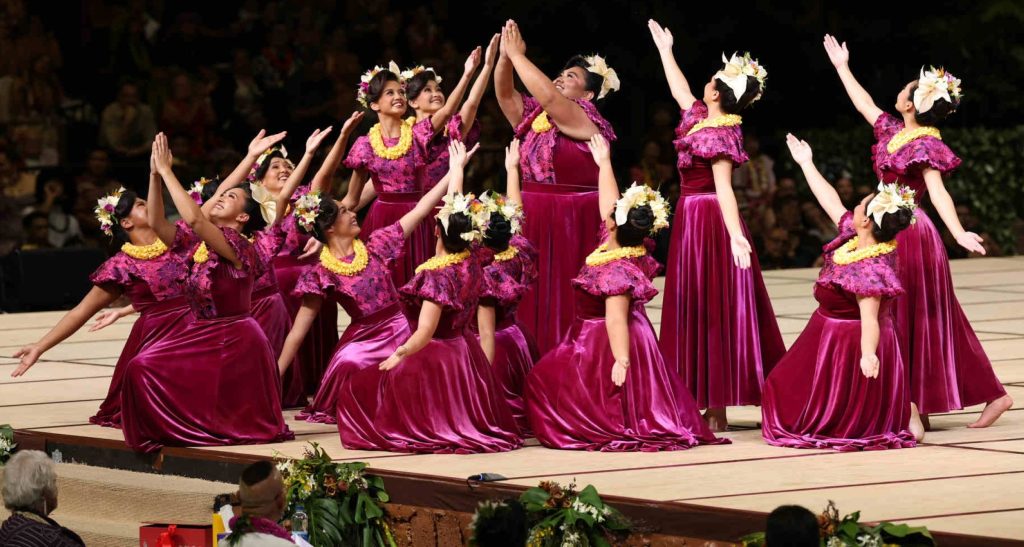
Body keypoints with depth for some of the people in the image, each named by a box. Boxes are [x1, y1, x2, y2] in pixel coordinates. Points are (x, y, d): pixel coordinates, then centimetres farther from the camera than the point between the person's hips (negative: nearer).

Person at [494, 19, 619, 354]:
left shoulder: (586, 121, -9)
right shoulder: (534, 117, 13)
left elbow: (548, 96, -23)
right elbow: (504, 91, 5)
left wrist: (517, 55, -18)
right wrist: (505, 56, -11)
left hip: (572, 224, -7)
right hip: (532, 220, 7)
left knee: (565, 303, -6)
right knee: (532, 301, 5)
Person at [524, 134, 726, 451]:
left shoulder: (616, 271, -27)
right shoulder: (629, 247, -1)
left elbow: (616, 318, -33)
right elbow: (610, 204, 13)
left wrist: (621, 360, -37)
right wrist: (604, 164, 22)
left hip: (604, 347, -10)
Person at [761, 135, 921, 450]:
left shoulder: (870, 269, -29)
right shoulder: (855, 237, -3)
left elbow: (870, 317, -38)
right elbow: (831, 202, 10)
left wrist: (868, 354, -54)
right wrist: (806, 164, 18)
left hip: (850, 344, -10)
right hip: (831, 336, 10)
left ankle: (905, 417, 7)